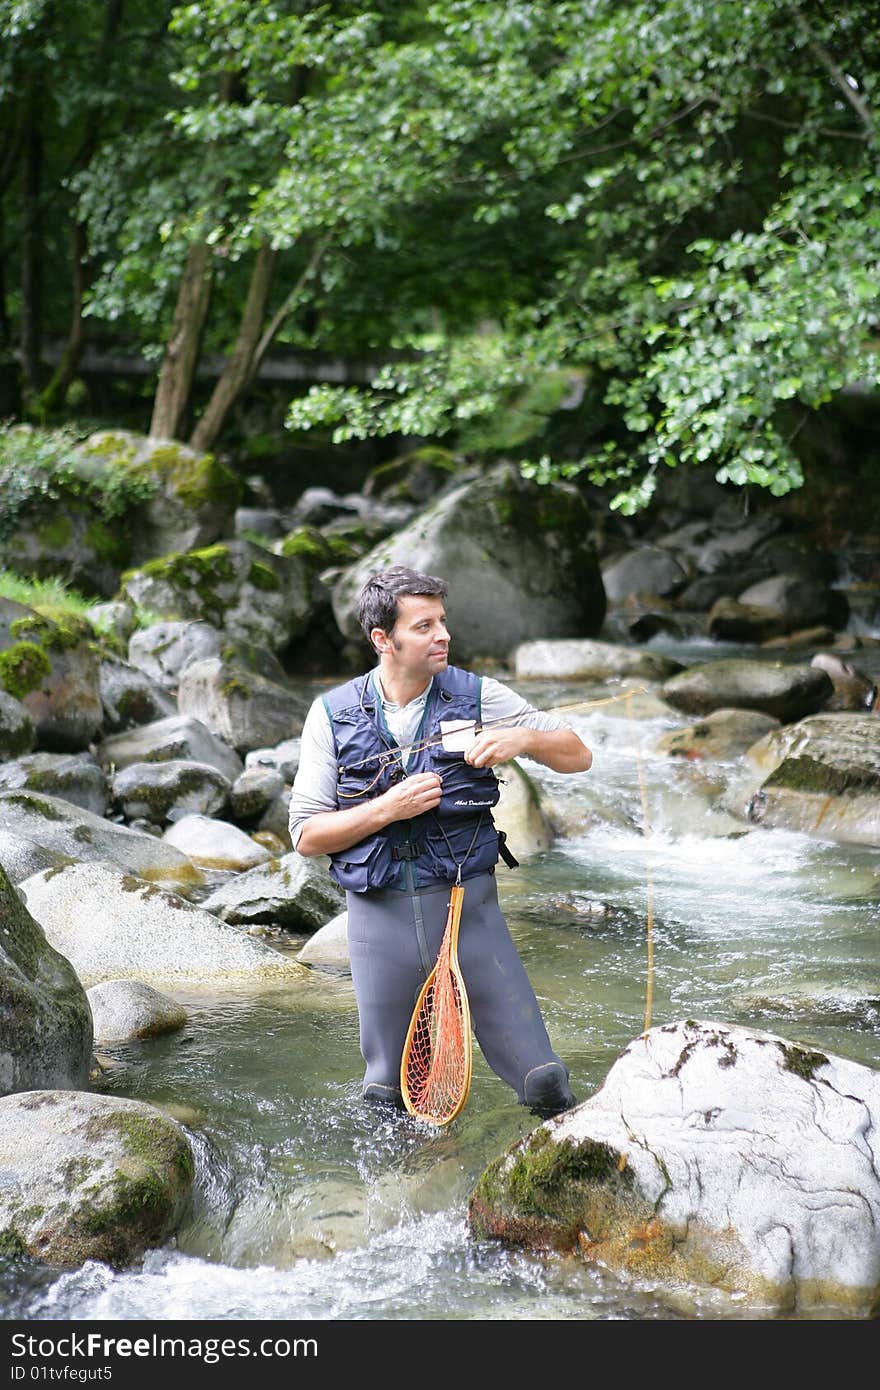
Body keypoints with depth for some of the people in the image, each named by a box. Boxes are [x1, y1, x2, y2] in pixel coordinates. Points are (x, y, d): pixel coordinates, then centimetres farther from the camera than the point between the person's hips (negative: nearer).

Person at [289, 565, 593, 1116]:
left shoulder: (477, 695, 1)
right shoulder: (334, 714, 1)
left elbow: (578, 755, 4)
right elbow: (307, 835, 0)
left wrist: (524, 738, -16)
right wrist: (388, 808, -14)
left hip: (469, 904, 0)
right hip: (380, 914, 0)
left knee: (543, 1080, -4)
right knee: (387, 1093, 10)